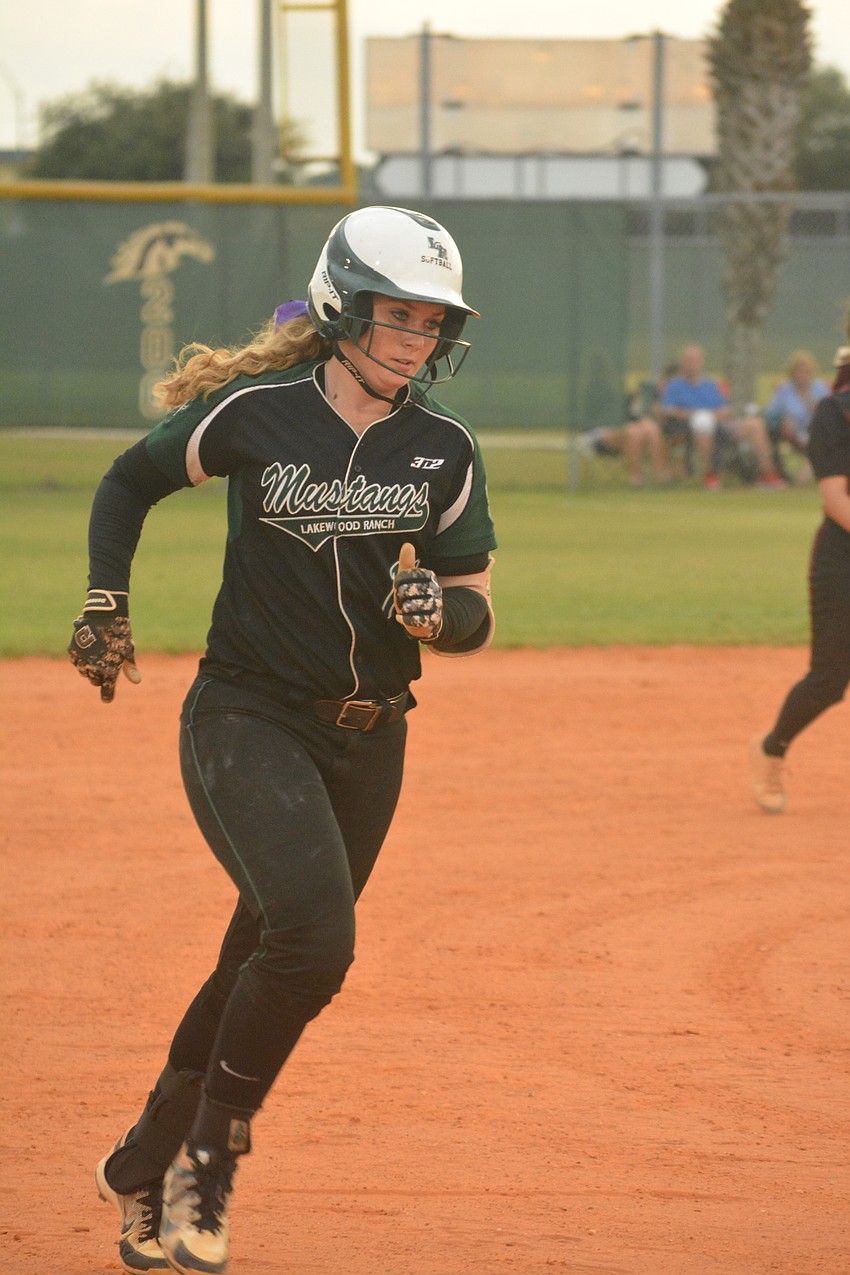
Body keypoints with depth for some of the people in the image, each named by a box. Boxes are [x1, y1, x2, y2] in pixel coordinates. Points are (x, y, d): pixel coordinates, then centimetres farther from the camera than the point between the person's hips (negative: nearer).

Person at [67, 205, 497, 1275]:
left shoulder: (445, 452, 1)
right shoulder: (254, 413, -8)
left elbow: (477, 615, 6)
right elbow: (128, 482, 9)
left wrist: (438, 612, -16)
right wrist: (105, 604, -1)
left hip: (367, 743, 4)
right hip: (246, 718, -4)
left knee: (264, 968, 9)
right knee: (312, 935, -25)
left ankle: (146, 1170, 29)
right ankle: (206, 1158, -7)